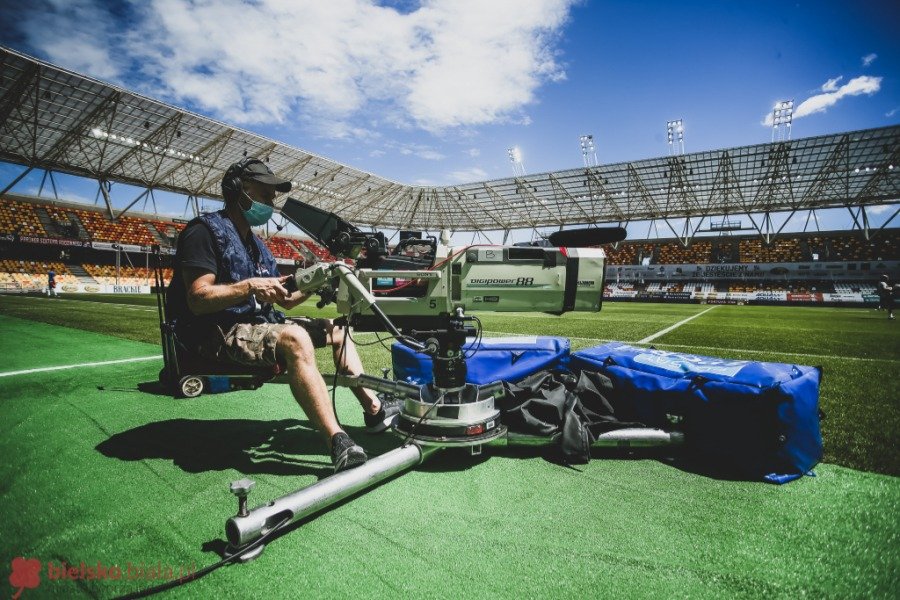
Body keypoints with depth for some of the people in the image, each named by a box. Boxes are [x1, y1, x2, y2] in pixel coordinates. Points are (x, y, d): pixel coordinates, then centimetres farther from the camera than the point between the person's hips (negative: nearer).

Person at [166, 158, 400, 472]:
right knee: (295, 338, -36)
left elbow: (281, 301, 15)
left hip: (256, 323, 10)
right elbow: (198, 299, -19)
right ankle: (338, 443, -39)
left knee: (334, 329, 5)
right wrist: (250, 286, -26)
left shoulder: (253, 243, 20)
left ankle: (374, 409, 1)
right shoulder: (205, 230, -7)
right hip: (217, 332, -9)